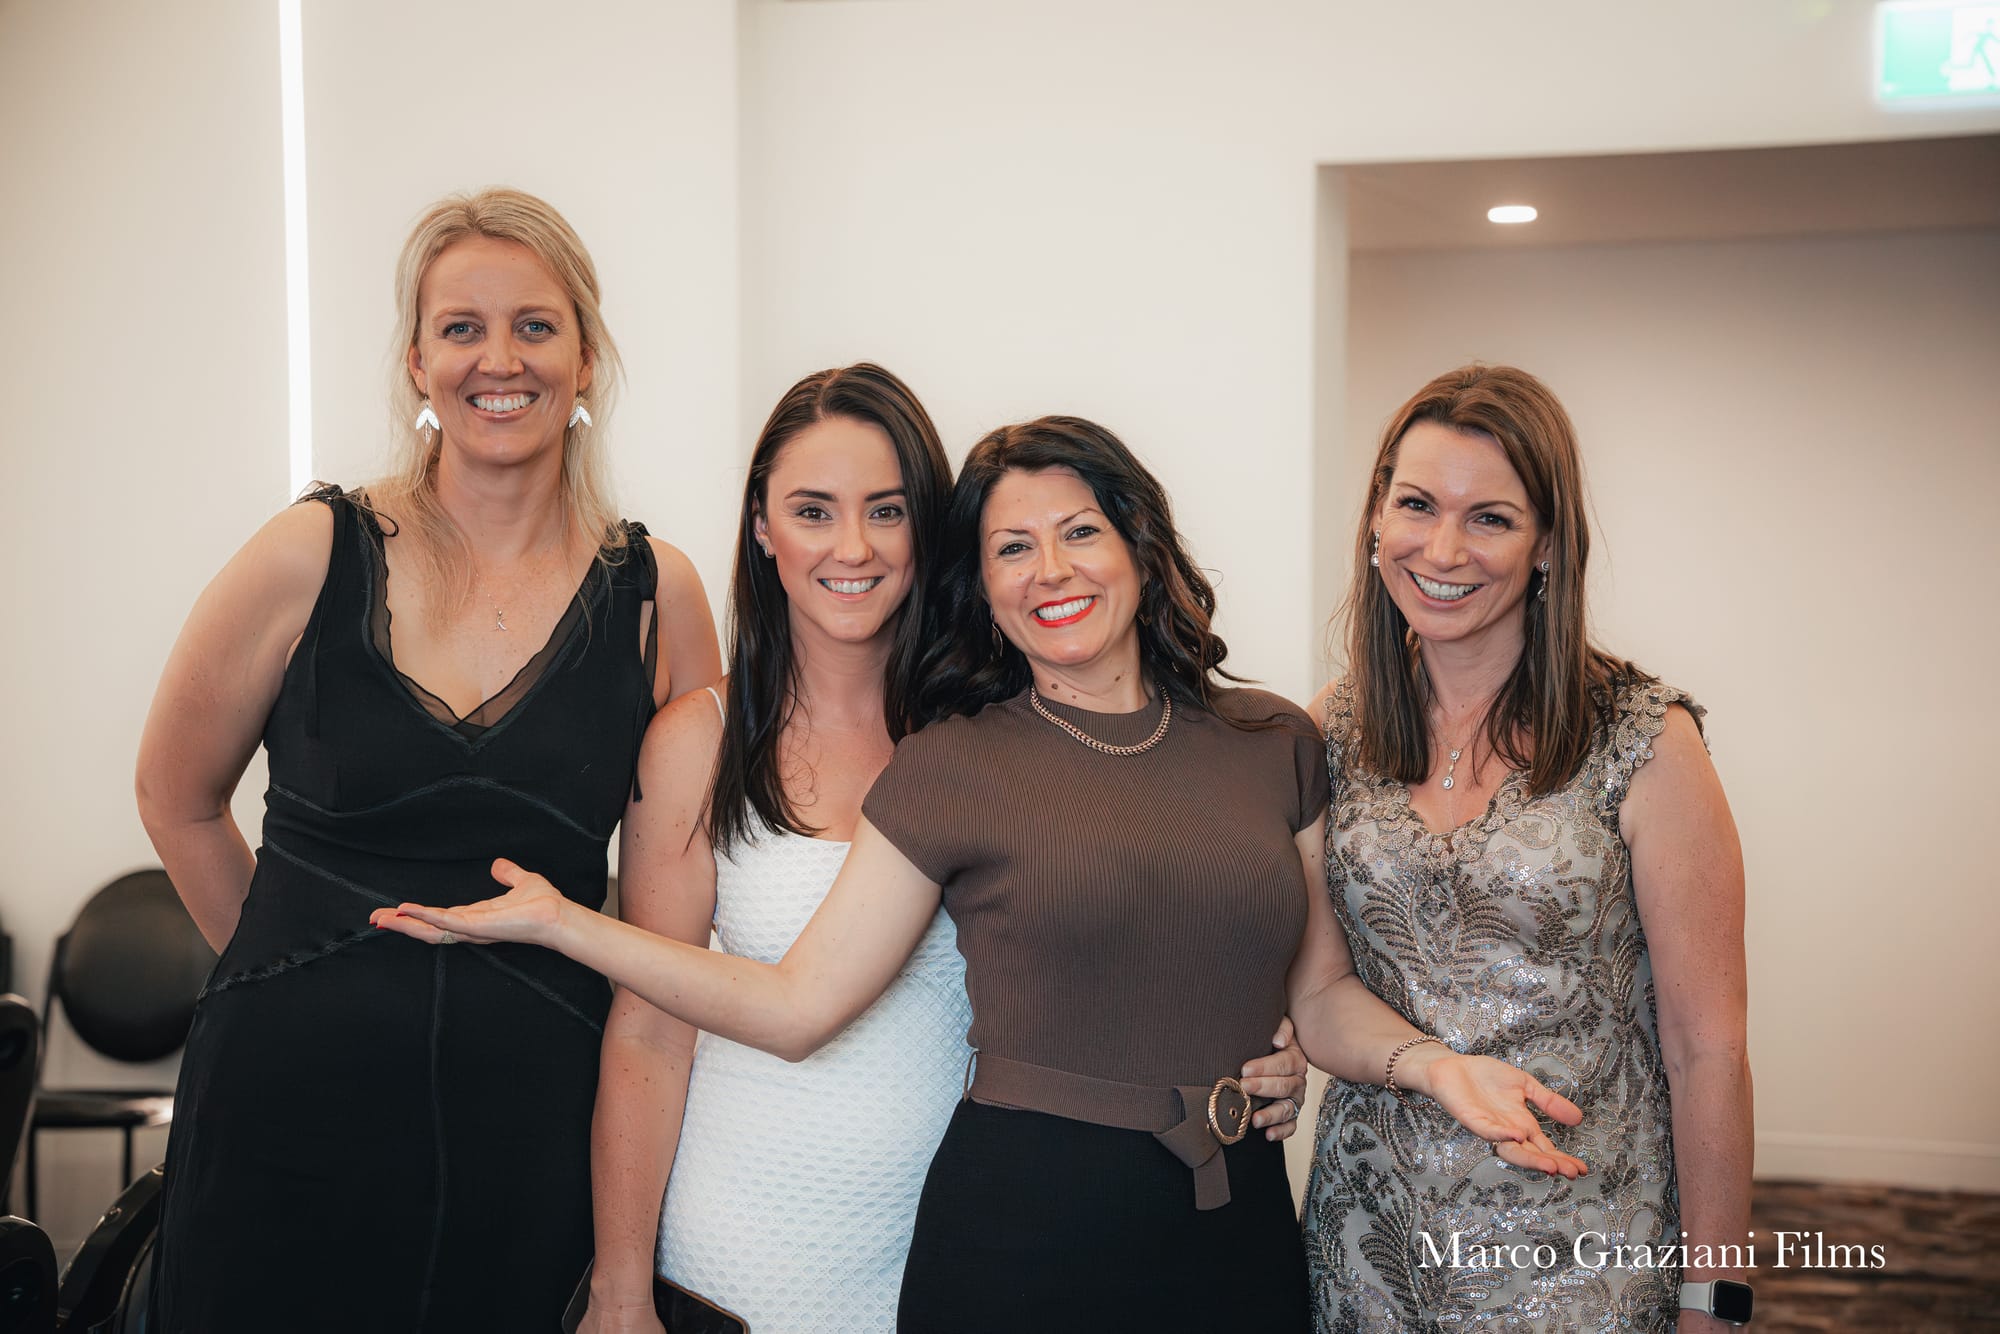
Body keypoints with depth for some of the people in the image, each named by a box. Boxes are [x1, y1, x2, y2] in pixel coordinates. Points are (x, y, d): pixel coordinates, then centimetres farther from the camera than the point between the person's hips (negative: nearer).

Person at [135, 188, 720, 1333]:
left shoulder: (655, 592, -1)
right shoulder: (313, 560, -5)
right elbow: (178, 802, 8)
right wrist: (312, 979, 11)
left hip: (528, 1123, 1)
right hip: (293, 1107, -1)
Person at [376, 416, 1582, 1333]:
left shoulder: (1275, 747, 5)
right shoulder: (954, 769, -4)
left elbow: (1322, 993, 10)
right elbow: (798, 1004, -6)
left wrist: (1432, 1061, -10)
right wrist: (556, 921, -11)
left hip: (1240, 1225, 3)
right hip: (1022, 1227, -2)